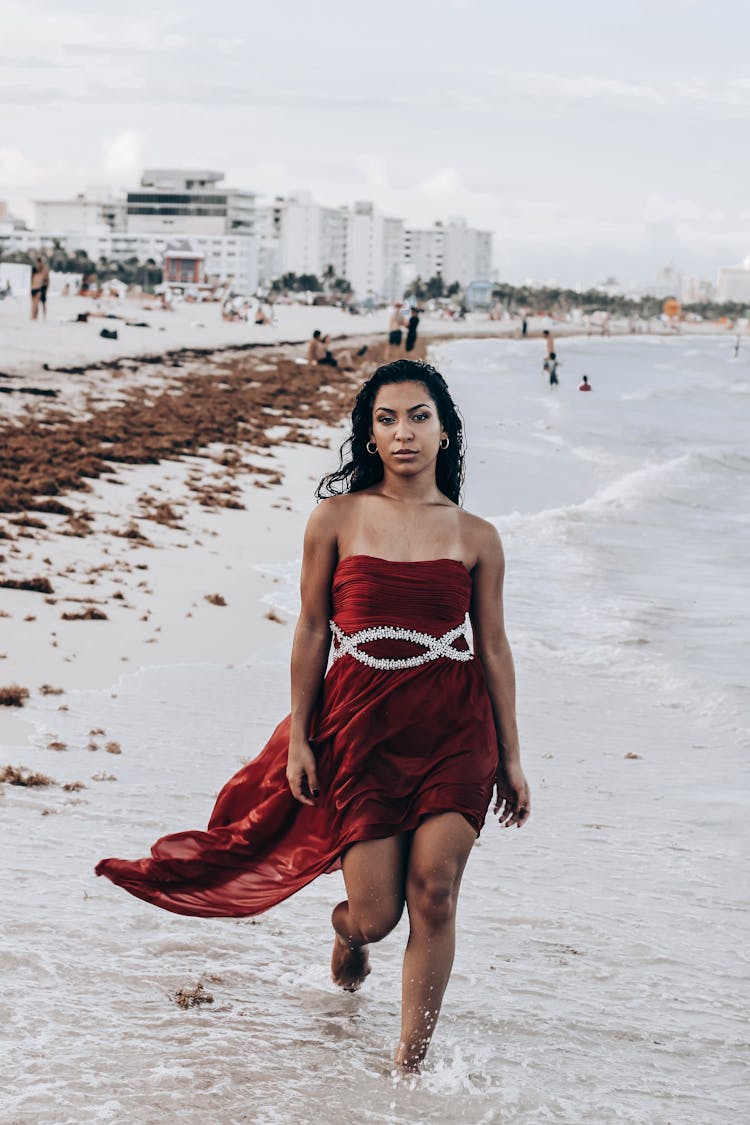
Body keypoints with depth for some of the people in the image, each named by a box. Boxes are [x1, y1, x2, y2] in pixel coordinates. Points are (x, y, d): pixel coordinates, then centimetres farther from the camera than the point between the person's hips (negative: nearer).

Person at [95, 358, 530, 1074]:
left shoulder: (476, 537, 3)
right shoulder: (336, 518, 0)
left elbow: (493, 648, 8)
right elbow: (312, 632, 4)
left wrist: (510, 758, 9)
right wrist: (298, 739, 3)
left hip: (454, 726, 1)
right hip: (361, 724, -1)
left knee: (433, 894, -9)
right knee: (376, 913, 0)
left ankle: (410, 1064, 5)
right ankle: (345, 927, 40)